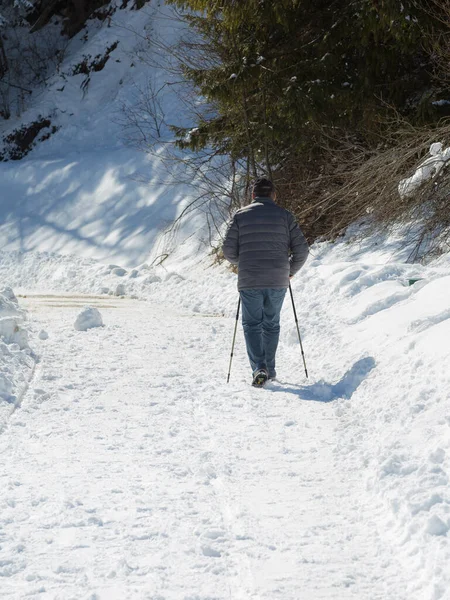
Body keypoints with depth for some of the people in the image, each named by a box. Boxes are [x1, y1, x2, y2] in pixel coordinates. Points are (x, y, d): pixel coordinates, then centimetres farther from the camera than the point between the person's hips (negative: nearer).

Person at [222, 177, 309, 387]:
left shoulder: (241, 215, 1)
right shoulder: (284, 215, 3)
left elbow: (229, 250, -1)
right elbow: (301, 249, 1)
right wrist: (291, 270, 19)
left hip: (249, 281, -1)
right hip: (278, 281, 1)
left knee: (252, 324, 8)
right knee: (271, 324, 17)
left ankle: (259, 367, -10)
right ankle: (270, 369, 20)